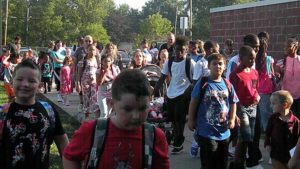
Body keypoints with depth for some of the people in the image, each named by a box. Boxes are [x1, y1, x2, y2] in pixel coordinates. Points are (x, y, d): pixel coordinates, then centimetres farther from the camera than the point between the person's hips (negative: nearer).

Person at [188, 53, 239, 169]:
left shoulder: (228, 85, 3)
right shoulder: (202, 83, -7)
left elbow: (233, 103, 12)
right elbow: (194, 102, -2)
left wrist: (232, 119, 0)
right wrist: (191, 120, -2)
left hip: (224, 132, 4)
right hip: (206, 131, -4)